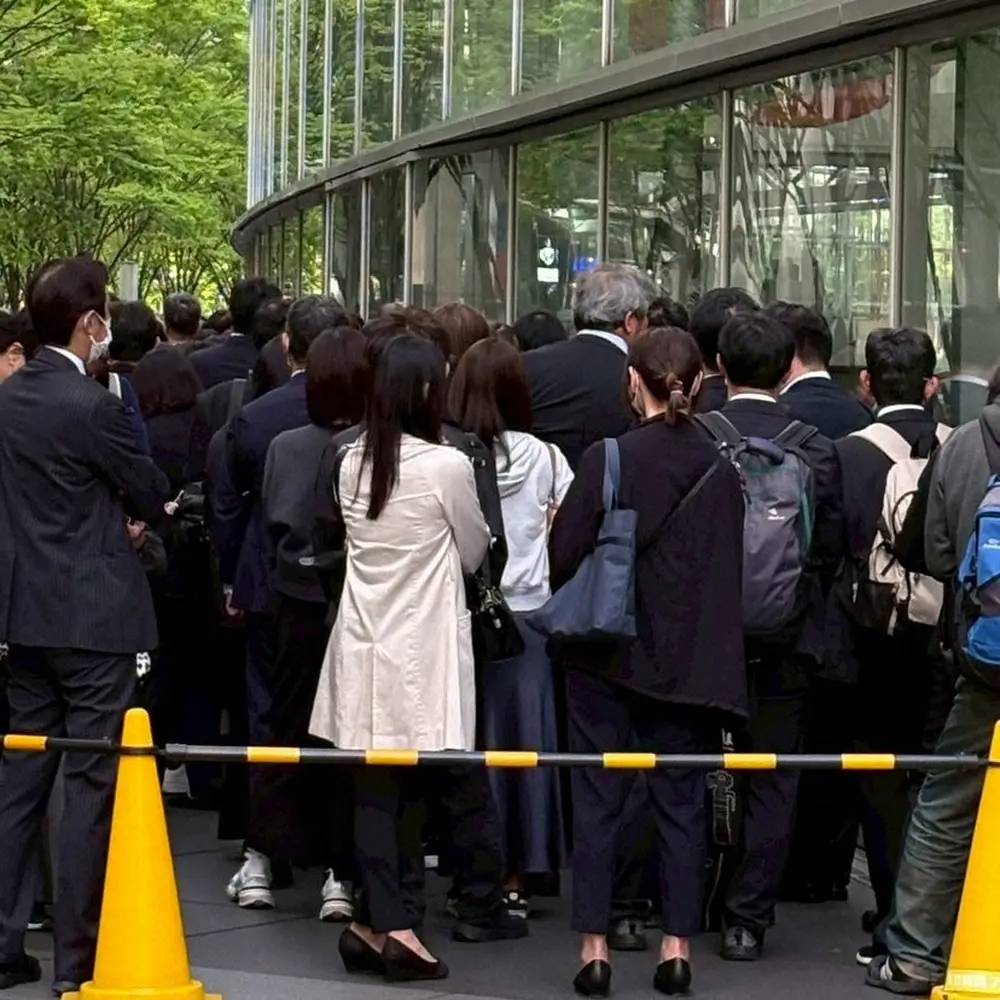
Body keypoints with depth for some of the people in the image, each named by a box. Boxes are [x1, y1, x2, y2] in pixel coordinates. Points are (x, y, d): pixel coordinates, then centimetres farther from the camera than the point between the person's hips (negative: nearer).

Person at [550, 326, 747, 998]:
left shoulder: (608, 459, -13)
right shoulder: (720, 469, -4)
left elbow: (565, 554, -11)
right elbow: (730, 570, 4)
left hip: (607, 656, -2)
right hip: (688, 659, 2)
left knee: (597, 799, 6)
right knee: (682, 801, 10)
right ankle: (678, 946, 11)